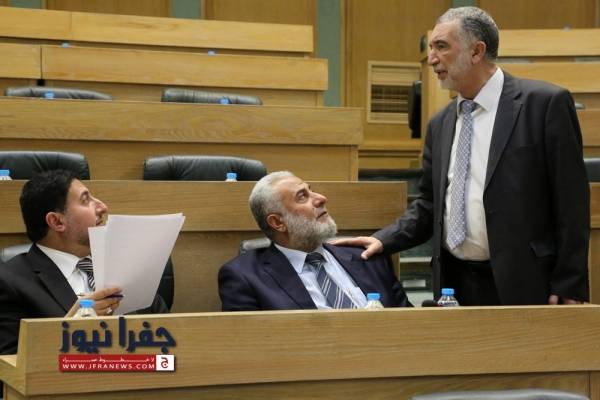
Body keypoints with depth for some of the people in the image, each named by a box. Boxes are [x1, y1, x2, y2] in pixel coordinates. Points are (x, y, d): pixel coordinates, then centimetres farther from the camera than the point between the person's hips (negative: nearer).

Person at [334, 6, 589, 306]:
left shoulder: (546, 104, -6)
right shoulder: (439, 124, 12)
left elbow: (571, 203, -8)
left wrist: (569, 287, -11)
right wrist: (383, 240, 2)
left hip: (523, 286, -5)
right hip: (453, 284, 6)